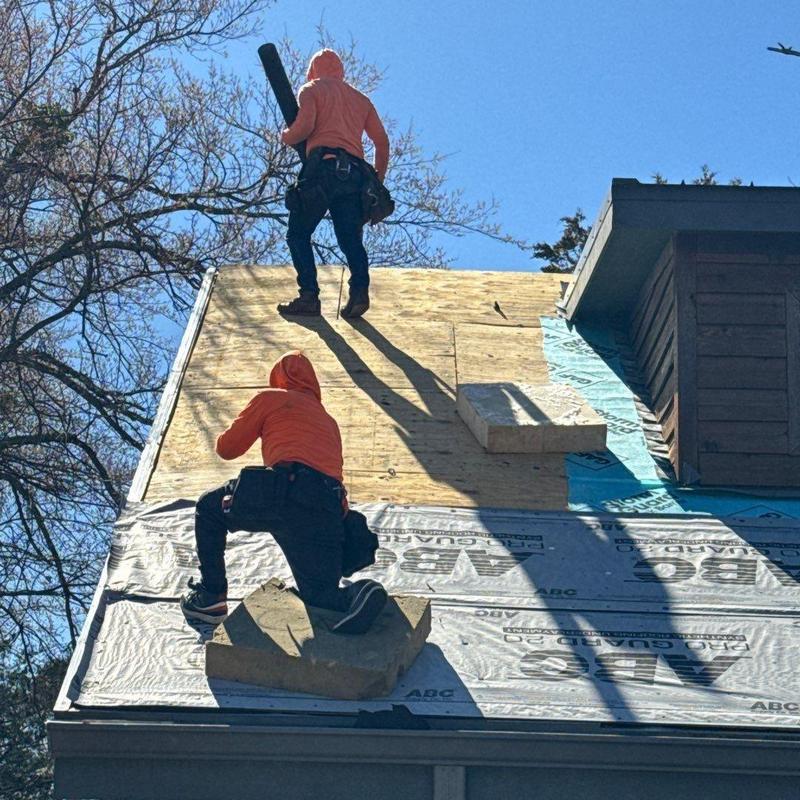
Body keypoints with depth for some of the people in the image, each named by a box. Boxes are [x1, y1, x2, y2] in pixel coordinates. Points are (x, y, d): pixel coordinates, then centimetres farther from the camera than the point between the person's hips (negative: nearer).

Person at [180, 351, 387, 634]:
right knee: (321, 595, 9)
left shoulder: (270, 399, 19)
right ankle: (358, 595, -23)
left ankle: (211, 597, 19)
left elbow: (226, 448, 22)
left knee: (209, 508, 22)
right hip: (330, 511, 5)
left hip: (289, 491, -4)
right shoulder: (329, 420, 35)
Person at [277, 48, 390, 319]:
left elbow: (304, 126, -6)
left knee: (299, 233, 4)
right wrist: (378, 179, 23)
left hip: (323, 166, -4)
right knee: (351, 239, 5)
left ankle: (309, 295, -10)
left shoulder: (311, 89, 12)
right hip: (355, 172, 4)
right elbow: (381, 139, 19)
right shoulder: (361, 99, 27)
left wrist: (285, 137, 14)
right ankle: (360, 289, -20)